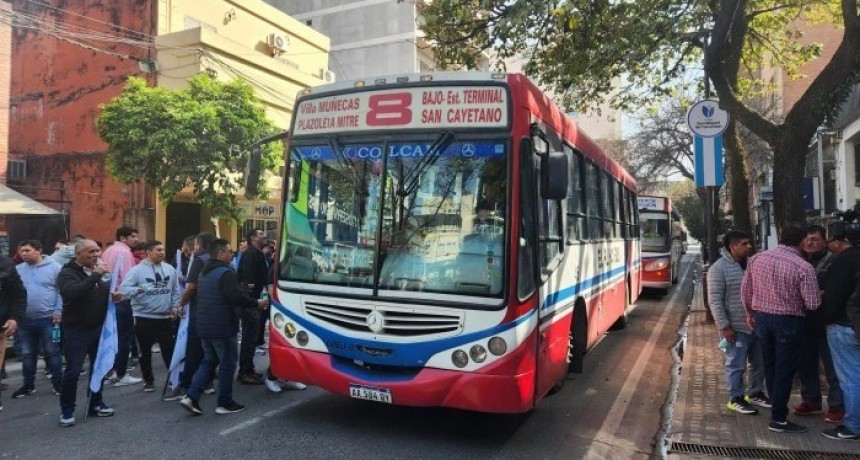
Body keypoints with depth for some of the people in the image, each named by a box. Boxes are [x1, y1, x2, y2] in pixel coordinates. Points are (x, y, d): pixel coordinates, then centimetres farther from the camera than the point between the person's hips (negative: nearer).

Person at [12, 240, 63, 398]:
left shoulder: (54, 267, -6)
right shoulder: (18, 270, 6)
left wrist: (58, 312, -12)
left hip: (48, 318, -4)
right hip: (25, 319, 4)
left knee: (52, 353, 3)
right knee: (27, 354, 14)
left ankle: (58, 384, 13)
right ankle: (28, 385, 27)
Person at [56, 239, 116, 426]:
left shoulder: (102, 271, 8)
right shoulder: (67, 273, -10)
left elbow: (110, 292, 19)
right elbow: (72, 293, -30)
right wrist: (94, 276, -31)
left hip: (99, 328, 6)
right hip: (77, 330, -6)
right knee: (73, 371, -3)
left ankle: (96, 403, 27)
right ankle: (67, 410, 11)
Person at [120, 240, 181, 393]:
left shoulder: (169, 269, 3)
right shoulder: (136, 270, -8)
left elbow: (176, 291, 10)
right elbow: (124, 289, -18)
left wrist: (175, 307, 2)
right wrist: (138, 289, -35)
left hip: (165, 317, 2)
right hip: (144, 317, -2)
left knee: (169, 350, 8)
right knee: (145, 352, 10)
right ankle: (148, 380, 25)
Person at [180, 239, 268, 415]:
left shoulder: (204, 273, 14)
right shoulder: (226, 273, -17)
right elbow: (236, 297, -24)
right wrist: (256, 303, -9)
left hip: (204, 326, 9)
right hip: (222, 327, -9)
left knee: (208, 361, 18)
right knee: (228, 363, 2)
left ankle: (192, 397, 9)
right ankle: (225, 403, 9)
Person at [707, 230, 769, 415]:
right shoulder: (719, 268, -12)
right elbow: (715, 300, -14)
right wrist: (724, 326, -18)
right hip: (737, 327, -7)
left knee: (759, 363, 16)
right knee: (736, 365, 2)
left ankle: (755, 393, 33)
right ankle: (735, 399, 15)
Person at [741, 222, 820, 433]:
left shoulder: (756, 259, -1)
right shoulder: (803, 267, -17)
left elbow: (745, 290, 6)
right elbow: (812, 304, -15)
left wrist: (750, 313, 19)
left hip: (762, 317, 5)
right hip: (788, 322, -5)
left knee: (770, 366, 18)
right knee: (784, 370, 4)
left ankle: (777, 406, 33)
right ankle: (778, 419, 10)